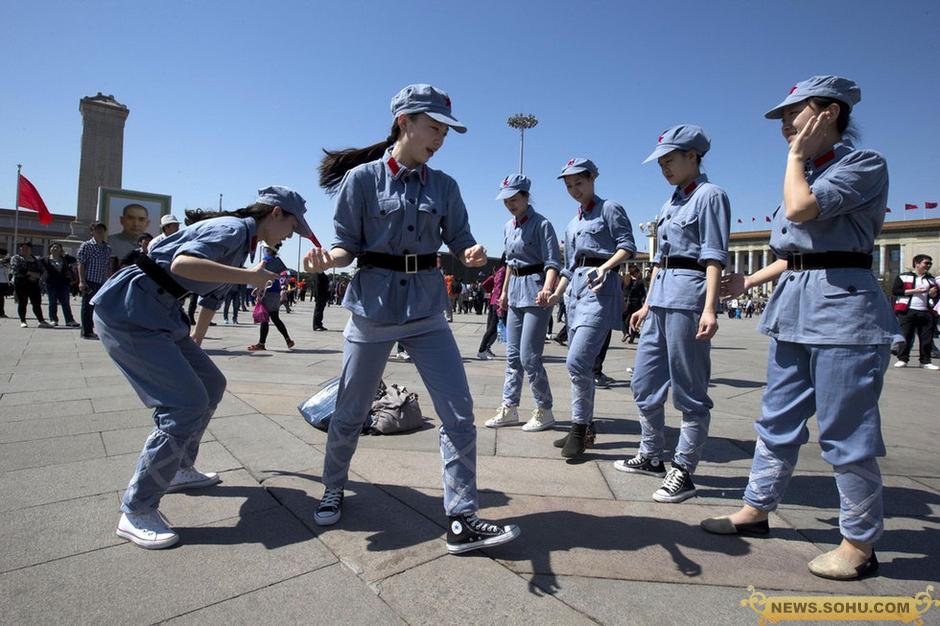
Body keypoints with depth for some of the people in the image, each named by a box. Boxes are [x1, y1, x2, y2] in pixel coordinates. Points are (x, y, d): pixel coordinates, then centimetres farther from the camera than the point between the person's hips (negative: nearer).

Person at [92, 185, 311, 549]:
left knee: (211, 385, 14)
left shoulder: (241, 241, 17)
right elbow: (182, 263, -31)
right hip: (127, 312, -10)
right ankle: (136, 512, -1)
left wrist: (194, 344, 37)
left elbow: (212, 295, 28)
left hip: (161, 317, 10)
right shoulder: (232, 229, -14)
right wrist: (247, 276, -25)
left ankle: (179, 470, 30)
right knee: (187, 404, -14)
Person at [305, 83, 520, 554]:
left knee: (459, 413, -5)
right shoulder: (362, 178, -3)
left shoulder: (443, 186, 7)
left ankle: (462, 520, 8)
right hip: (372, 305, -2)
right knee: (350, 411, 11)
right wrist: (327, 259, -24)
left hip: (426, 309, 3)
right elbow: (349, 245, -2)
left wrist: (473, 253, -18)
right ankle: (333, 489, 40)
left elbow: (459, 242, 5)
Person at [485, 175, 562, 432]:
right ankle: (510, 407, 20)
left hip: (535, 291, -8)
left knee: (529, 356, -8)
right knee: (513, 354, 10)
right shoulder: (508, 227, 13)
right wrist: (504, 292, 24)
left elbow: (553, 263, -17)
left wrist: (546, 289, -34)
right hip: (515, 290, 8)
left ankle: (544, 411, 8)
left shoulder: (541, 224, -11)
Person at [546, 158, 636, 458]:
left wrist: (604, 266, -24)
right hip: (576, 289, 8)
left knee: (578, 361, -18)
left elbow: (627, 246, -7)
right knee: (580, 364, 9)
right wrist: (557, 294, 13)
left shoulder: (609, 209, 3)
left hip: (601, 286, -8)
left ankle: (580, 427, -5)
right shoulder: (572, 224, 23)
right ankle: (585, 427, 19)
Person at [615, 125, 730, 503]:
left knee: (689, 390, -1)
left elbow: (714, 257, -12)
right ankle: (651, 457, 28)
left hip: (688, 294, -9)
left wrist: (709, 308, -21)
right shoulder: (671, 202, 21)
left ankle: (683, 471, 10)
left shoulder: (709, 195, -3)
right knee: (644, 383, 13)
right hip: (660, 298, 9)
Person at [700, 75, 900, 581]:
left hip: (841, 306, -8)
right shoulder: (809, 172, 18)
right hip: (794, 305, 9)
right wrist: (749, 281, 19)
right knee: (778, 419, 13)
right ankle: (756, 508, 25)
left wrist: (796, 155, -6)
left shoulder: (864, 164, -6)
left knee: (846, 432, 0)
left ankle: (860, 543, 16)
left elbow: (801, 209, -21)